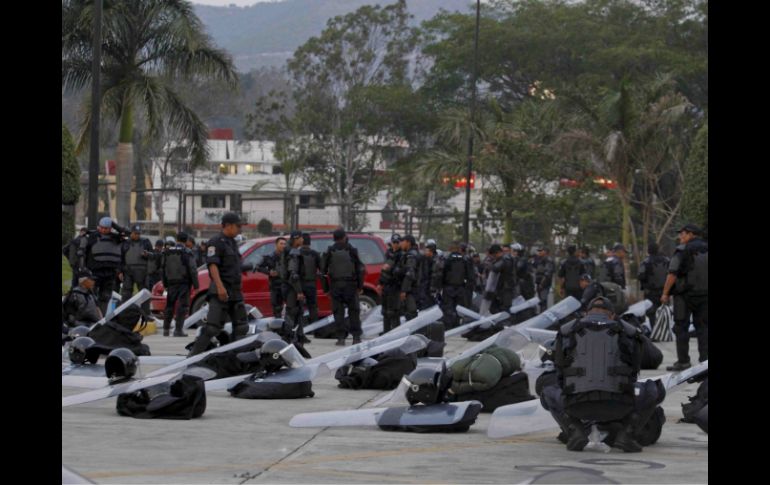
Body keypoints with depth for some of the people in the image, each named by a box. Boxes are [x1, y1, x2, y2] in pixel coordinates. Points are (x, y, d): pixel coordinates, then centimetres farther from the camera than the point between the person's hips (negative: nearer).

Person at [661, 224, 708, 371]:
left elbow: (673, 274, -15)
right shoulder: (706, 250, 8)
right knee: (703, 327, 9)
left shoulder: (682, 251, -10)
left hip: (685, 294, -5)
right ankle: (704, 359, 5)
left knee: (681, 327, 0)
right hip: (704, 294, 5)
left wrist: (665, 293, -8)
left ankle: (683, 361, -2)